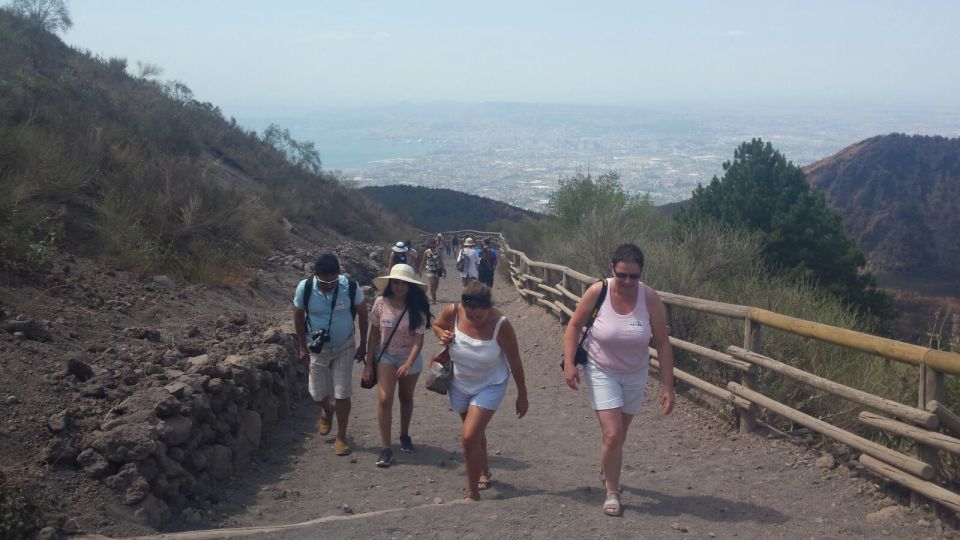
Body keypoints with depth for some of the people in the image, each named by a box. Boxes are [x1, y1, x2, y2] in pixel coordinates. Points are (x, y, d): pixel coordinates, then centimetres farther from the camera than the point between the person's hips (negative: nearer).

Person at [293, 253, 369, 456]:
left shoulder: (351, 287, -23)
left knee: (342, 394, 0)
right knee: (317, 394, 9)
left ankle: (341, 437, 18)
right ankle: (327, 411, 45)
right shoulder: (304, 288, -21)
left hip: (344, 348, -1)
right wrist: (303, 347, 0)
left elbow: (362, 314, -6)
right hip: (317, 349, 1)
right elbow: (298, 317, -3)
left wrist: (363, 345, -1)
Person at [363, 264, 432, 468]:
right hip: (385, 356, 0)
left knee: (406, 398, 17)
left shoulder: (417, 308, -17)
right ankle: (385, 448, -2)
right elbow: (374, 334, -6)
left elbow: (418, 340, -19)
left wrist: (408, 364, -35)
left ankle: (404, 436, 40)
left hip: (410, 358, 0)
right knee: (385, 400, -11)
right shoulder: (381, 303, -14)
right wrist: (369, 364, -5)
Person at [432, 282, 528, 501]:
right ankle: (484, 472, 51)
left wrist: (522, 396, -9)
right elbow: (436, 325, 3)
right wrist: (442, 335, -20)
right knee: (476, 432, 25)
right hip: (460, 385, 4)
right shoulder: (452, 313, -22)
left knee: (469, 437, -16)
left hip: (490, 386, -4)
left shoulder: (500, 324, -29)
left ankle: (472, 493, 1)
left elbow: (515, 362, -18)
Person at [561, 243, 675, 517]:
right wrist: (569, 363, -16)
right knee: (612, 435, -12)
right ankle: (612, 493, 10)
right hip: (601, 372, -2)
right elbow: (574, 325, -7)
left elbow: (663, 344, -13)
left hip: (635, 375, 2)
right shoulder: (597, 292, -21)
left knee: (619, 433, 19)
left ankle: (606, 470, 49)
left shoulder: (650, 298, -19)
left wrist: (668, 387, -14)